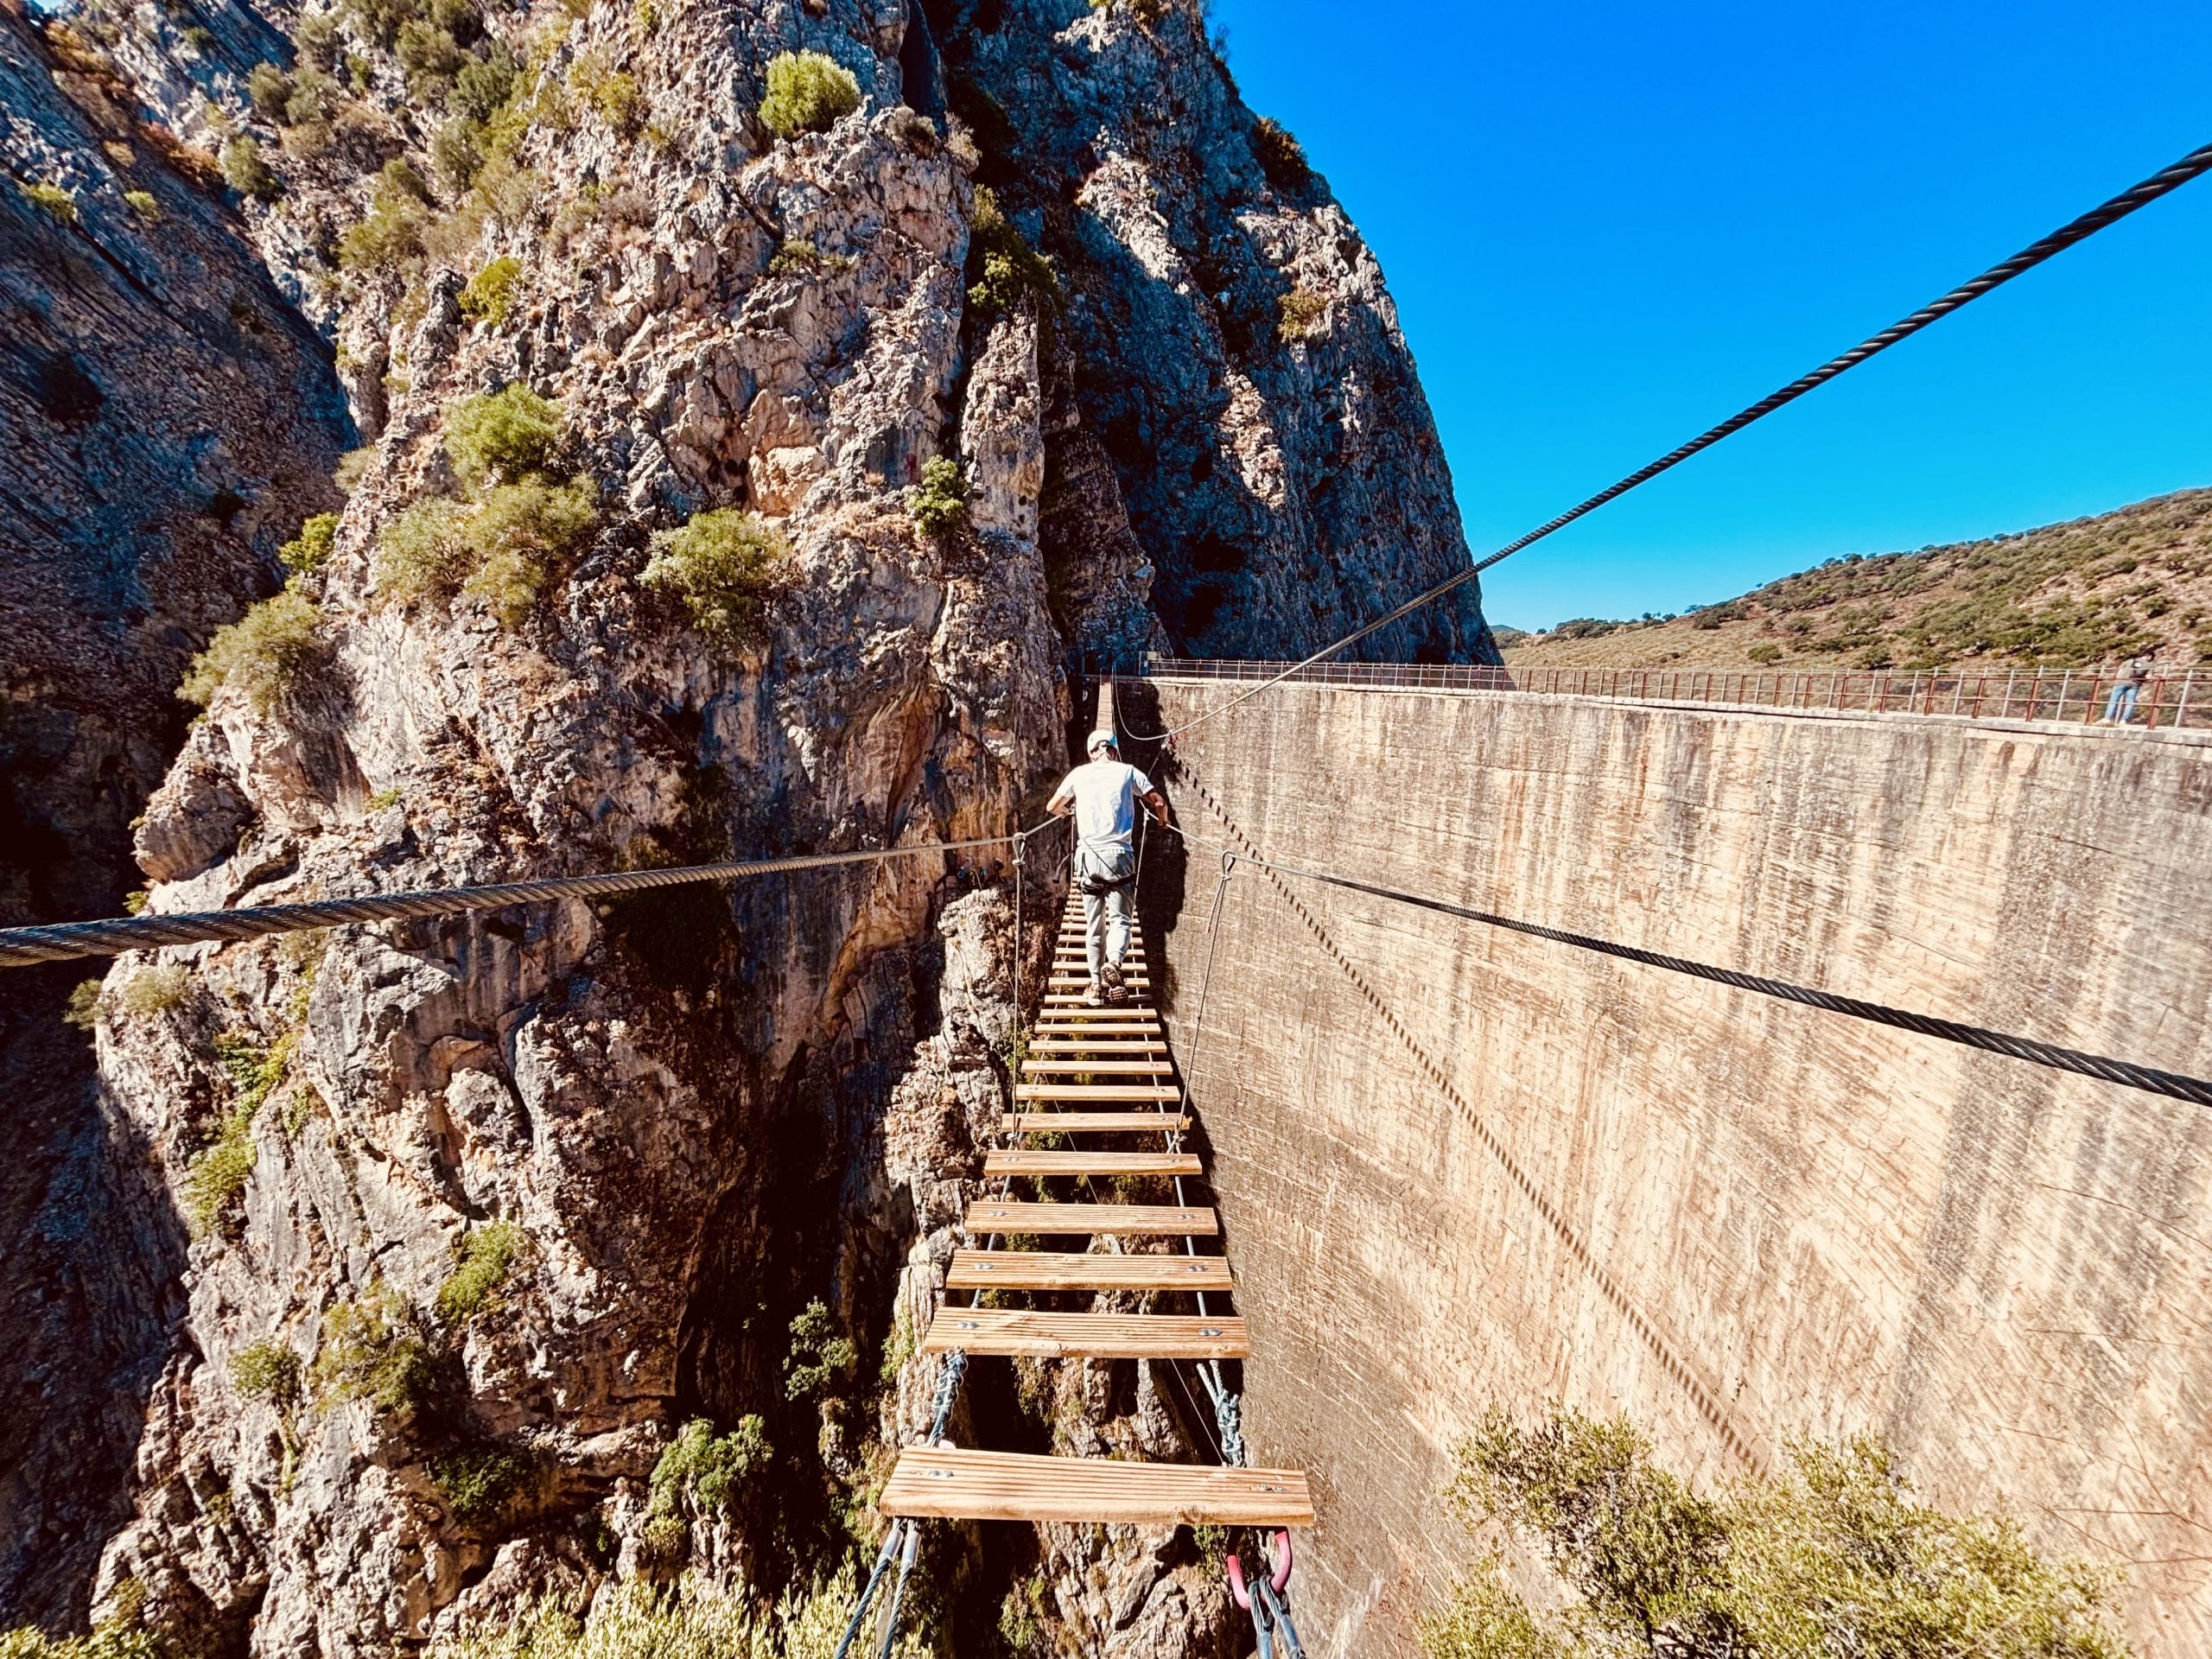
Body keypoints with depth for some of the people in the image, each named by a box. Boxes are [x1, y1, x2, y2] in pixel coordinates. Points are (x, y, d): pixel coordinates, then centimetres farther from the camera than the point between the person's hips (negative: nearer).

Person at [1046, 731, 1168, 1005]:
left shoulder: (1079, 773, 10)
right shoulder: (1128, 772, 7)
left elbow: (1052, 807, 19)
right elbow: (1159, 802, 6)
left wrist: (1065, 811, 42)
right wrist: (1163, 821, 28)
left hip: (1088, 856, 1)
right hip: (1119, 856, -1)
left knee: (1093, 925, 9)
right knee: (1119, 919, 3)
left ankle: (1096, 985, 9)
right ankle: (1113, 963, -23)